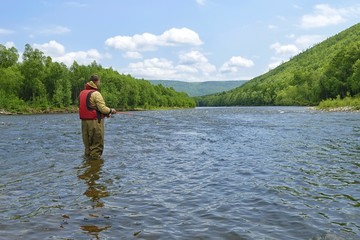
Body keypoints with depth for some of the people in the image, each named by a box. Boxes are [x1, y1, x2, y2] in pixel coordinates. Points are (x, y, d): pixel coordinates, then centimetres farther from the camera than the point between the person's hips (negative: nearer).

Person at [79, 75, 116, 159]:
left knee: (87, 143, 16)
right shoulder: (95, 93, -12)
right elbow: (103, 108, -17)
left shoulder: (82, 93, 11)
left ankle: (87, 156, 21)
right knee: (97, 144, 2)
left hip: (84, 121, 8)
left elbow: (86, 108, 14)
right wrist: (111, 110, 3)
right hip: (95, 122, -7)